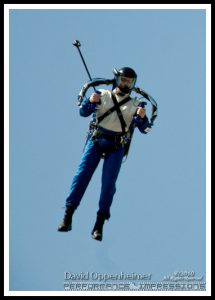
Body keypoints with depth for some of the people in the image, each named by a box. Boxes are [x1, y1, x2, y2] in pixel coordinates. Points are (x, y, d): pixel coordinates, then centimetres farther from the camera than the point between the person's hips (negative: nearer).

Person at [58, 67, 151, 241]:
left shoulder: (135, 104, 9)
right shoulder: (103, 95, 9)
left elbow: (144, 129, 3)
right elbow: (84, 112, 5)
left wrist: (142, 117, -19)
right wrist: (90, 101, -16)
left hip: (116, 147, 0)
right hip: (96, 140, 0)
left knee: (109, 183, -7)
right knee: (82, 174, -10)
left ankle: (99, 225, -3)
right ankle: (68, 217, -10)